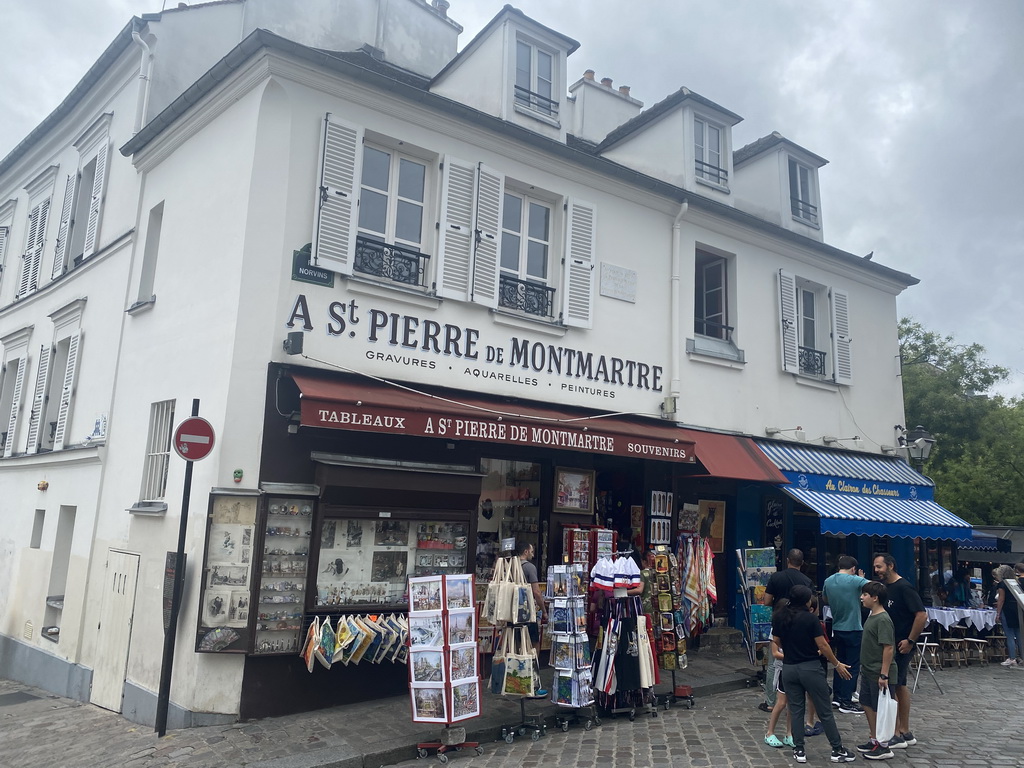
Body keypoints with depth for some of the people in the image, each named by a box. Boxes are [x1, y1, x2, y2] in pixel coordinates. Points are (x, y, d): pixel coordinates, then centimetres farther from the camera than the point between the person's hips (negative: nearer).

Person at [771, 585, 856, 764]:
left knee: (796, 710, 10)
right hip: (810, 668, -4)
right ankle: (838, 750, 15)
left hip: (789, 668, 4)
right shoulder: (810, 618, -13)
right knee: (825, 711, 7)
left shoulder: (779, 618, 0)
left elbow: (776, 641, 7)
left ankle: (799, 750, 12)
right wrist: (837, 664, 2)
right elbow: (823, 646, -11)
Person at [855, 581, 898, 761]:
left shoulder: (883, 620, -20)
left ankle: (884, 747, 15)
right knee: (867, 705, 17)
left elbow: (888, 648, -23)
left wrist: (884, 674, -23)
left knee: (880, 709, 2)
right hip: (868, 671, 9)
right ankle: (873, 741, 30)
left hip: (879, 673, -9)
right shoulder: (871, 615, 8)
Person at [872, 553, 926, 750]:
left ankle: (896, 736, 1)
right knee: (900, 686, 15)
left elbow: (922, 615, -21)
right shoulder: (883, 587, 9)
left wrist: (910, 641, -20)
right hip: (888, 644, 9)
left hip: (900, 646, -9)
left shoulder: (904, 588, -17)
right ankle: (906, 733, 25)